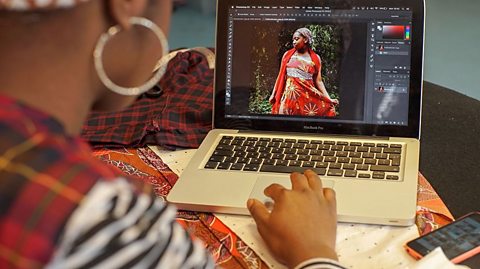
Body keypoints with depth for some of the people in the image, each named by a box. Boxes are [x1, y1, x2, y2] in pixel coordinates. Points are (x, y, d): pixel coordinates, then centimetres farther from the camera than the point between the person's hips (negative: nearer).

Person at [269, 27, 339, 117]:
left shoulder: (315, 59, 5)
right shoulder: (288, 55, 8)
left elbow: (318, 81, 4)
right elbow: (281, 76, 12)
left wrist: (329, 99, -4)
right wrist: (273, 94, 8)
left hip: (308, 97, -1)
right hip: (289, 96, 1)